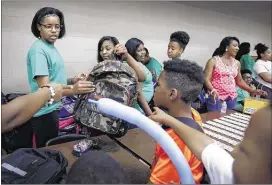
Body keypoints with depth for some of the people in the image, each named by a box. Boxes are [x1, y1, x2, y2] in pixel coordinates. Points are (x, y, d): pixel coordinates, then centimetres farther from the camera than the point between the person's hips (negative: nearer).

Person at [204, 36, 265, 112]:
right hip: (216, 97, -5)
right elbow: (207, 79, -10)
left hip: (232, 97, 5)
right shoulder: (213, 61, -3)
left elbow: (239, 81, 20)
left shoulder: (237, 63, 12)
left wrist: (252, 90, 10)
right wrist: (212, 90, -27)